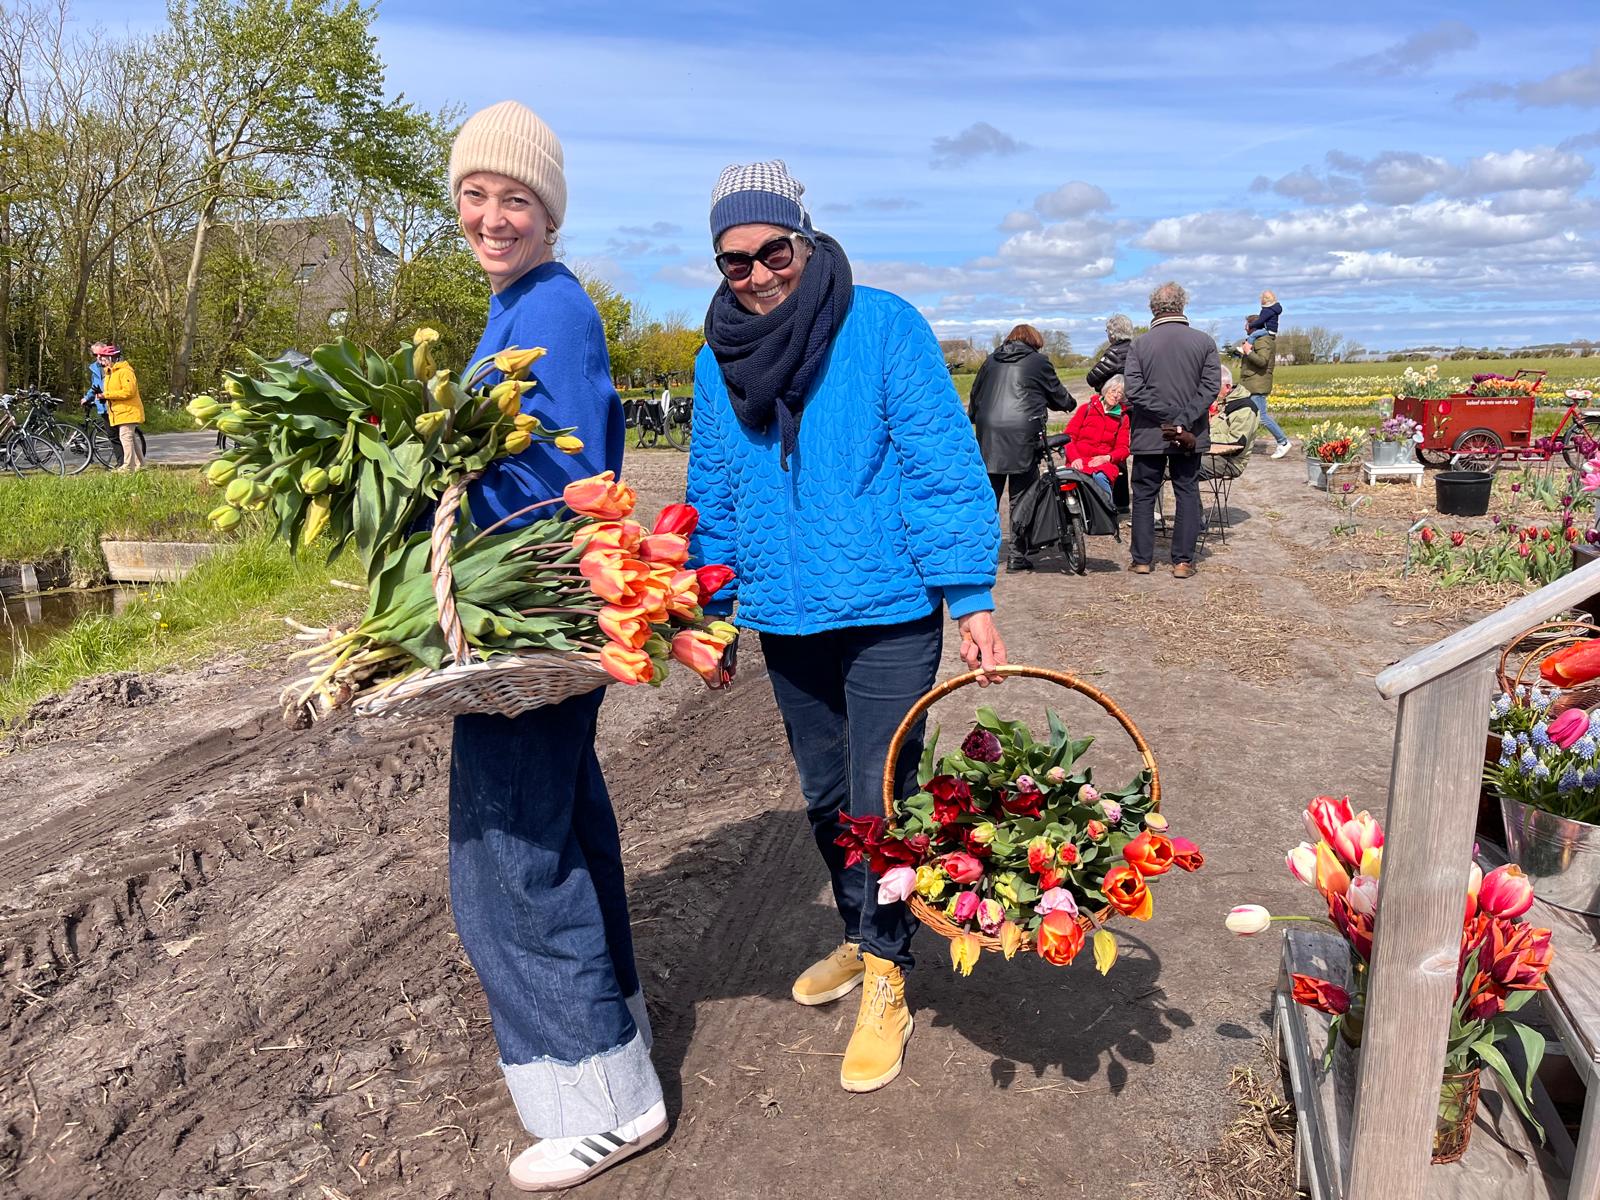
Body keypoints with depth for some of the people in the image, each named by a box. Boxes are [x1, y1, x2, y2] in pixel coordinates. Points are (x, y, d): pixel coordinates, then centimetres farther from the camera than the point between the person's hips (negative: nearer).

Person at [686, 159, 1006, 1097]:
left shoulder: (885, 327, -10)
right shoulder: (720, 359, 5)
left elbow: (943, 466, -11)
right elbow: (714, 494, 14)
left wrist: (973, 602, -16)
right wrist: (711, 611, 14)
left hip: (888, 613, -5)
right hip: (787, 620, 5)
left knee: (879, 802, -1)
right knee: (826, 799, 18)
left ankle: (885, 981, 21)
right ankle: (864, 939, 40)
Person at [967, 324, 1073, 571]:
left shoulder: (991, 361, 18)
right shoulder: (1038, 361, 7)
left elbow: (975, 395, 22)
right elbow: (1059, 397, 15)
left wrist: (973, 420, 33)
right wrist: (1068, 404, 36)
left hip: (988, 432, 4)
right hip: (1022, 432, -4)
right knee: (1020, 497, 2)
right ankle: (1017, 556, 2)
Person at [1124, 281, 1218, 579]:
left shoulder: (1138, 345, -5)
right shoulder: (1205, 342, -1)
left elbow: (1134, 392, -13)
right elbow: (1210, 387, -9)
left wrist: (1169, 419, -12)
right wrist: (1183, 422, -14)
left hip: (1148, 435, -1)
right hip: (1191, 436, 1)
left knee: (1144, 495, 10)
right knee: (1187, 494, 10)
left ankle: (1142, 559, 13)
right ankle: (1183, 560, 9)